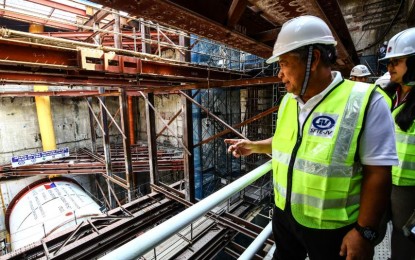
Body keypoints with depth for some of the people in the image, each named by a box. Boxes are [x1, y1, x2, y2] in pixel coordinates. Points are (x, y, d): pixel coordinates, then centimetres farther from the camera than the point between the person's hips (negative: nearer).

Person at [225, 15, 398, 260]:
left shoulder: (364, 102, -19)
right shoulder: (288, 101, -1)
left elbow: (377, 172, -18)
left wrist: (365, 231, -15)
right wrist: (255, 146, 2)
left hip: (331, 228, -5)